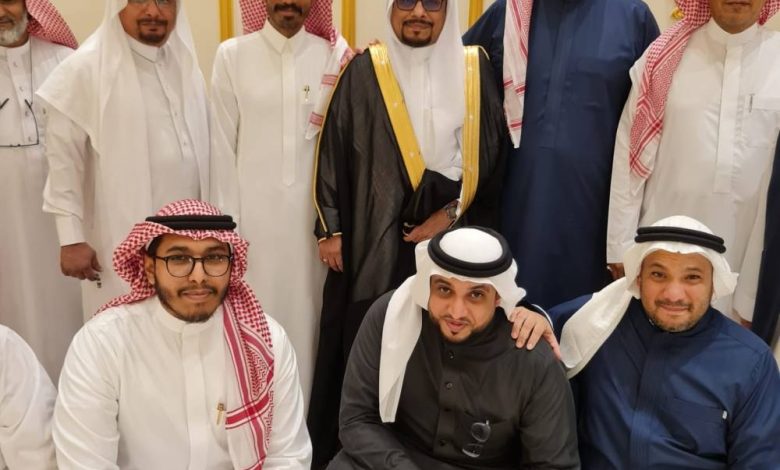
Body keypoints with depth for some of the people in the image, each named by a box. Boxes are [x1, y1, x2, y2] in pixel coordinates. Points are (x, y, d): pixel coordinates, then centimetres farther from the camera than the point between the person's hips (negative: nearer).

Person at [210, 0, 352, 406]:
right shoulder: (232, 55, 0)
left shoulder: (336, 56, 3)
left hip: (314, 215, 1)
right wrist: (225, 222, 0)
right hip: (254, 213, -1)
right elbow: (223, 147, 1)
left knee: (306, 312, 8)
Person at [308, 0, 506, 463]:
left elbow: (494, 151, 4)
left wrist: (454, 211, -4)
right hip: (375, 237, -1)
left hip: (452, 236, 1)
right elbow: (333, 151, 1)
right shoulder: (364, 71, 0)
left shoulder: (476, 68, 3)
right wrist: (330, 229, -2)